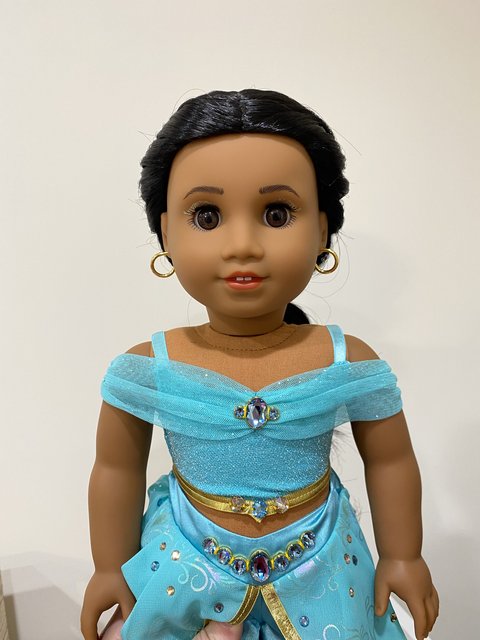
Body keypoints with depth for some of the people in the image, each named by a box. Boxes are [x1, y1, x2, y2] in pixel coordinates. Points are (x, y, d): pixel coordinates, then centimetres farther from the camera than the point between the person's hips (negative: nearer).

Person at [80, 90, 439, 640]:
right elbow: (117, 470, -5)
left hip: (319, 573, 1)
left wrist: (403, 557, 6)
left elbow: (391, 463, -4)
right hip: (187, 571, 0)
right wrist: (112, 567, 5)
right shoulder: (145, 370, -19)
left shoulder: (352, 365, -19)